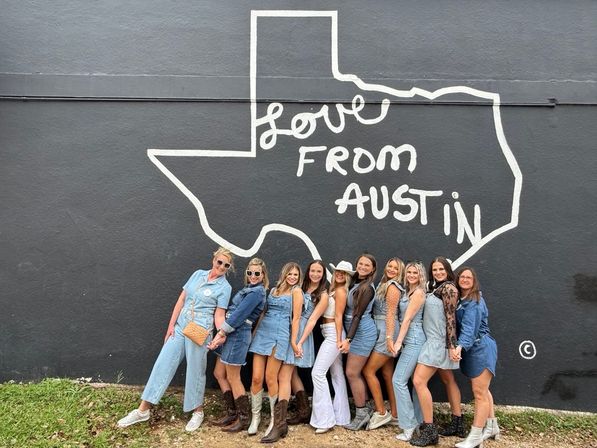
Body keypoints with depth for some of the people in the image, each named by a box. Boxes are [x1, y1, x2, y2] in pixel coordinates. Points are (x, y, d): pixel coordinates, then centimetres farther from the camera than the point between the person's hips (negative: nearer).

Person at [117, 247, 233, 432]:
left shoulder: (224, 287, -4)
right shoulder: (198, 274, 7)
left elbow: (219, 315, -8)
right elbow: (181, 300, 8)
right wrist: (171, 325, 5)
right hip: (180, 326, 5)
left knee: (195, 371, 4)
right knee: (162, 364, 4)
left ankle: (197, 412, 25)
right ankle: (143, 410, 15)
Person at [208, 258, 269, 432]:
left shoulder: (257, 291, -13)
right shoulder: (249, 289, 15)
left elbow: (240, 314, -18)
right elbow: (233, 311, 8)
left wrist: (221, 332, -15)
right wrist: (222, 334, -3)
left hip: (238, 335, -9)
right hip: (231, 334, 10)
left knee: (233, 378, 0)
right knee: (219, 373, 14)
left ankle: (243, 419, 12)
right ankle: (231, 413, 25)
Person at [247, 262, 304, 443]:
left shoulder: (296, 291, 2)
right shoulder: (274, 290, 17)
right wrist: (255, 331, 17)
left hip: (280, 335, -4)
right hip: (262, 333, 5)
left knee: (270, 379, -3)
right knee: (256, 377, -1)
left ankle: (275, 418, 13)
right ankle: (255, 416, 16)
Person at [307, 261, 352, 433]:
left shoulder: (340, 290, -10)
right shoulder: (334, 289, 16)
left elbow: (338, 317, -13)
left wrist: (339, 340, -13)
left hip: (333, 334, -10)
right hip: (331, 334, 10)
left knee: (318, 372, -12)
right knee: (337, 375, 11)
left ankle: (325, 419, -9)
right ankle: (341, 417, 19)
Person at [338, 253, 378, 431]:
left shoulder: (367, 287, -14)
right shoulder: (355, 283, 10)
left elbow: (358, 315, -19)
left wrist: (348, 339, -22)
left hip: (362, 332, -8)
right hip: (356, 331, 8)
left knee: (352, 373, -4)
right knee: (356, 373, 11)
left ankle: (362, 414, 7)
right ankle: (363, 412, 21)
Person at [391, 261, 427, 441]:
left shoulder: (419, 293, -12)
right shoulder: (407, 291, 14)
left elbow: (407, 319, -15)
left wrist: (398, 342, -17)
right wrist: (400, 340, 10)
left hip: (414, 340, -9)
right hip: (410, 339, 9)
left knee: (399, 380, -10)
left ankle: (409, 425, -4)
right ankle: (418, 420, 20)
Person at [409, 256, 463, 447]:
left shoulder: (448, 288, -12)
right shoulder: (436, 289, 14)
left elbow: (450, 318, -18)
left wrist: (451, 345, -21)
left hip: (439, 341, -10)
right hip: (435, 340, 10)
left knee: (419, 381, -13)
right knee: (448, 381, 16)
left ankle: (429, 430, -8)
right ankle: (458, 423, 27)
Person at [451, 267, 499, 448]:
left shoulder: (474, 301, -15)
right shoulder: (459, 299, 12)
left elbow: (469, 327, -27)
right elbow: (461, 325, 7)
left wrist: (460, 346, -39)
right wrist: (460, 347, -7)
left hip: (481, 347, -9)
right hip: (472, 349, 9)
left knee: (479, 392, -4)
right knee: (483, 390, 19)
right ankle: (492, 427, 32)